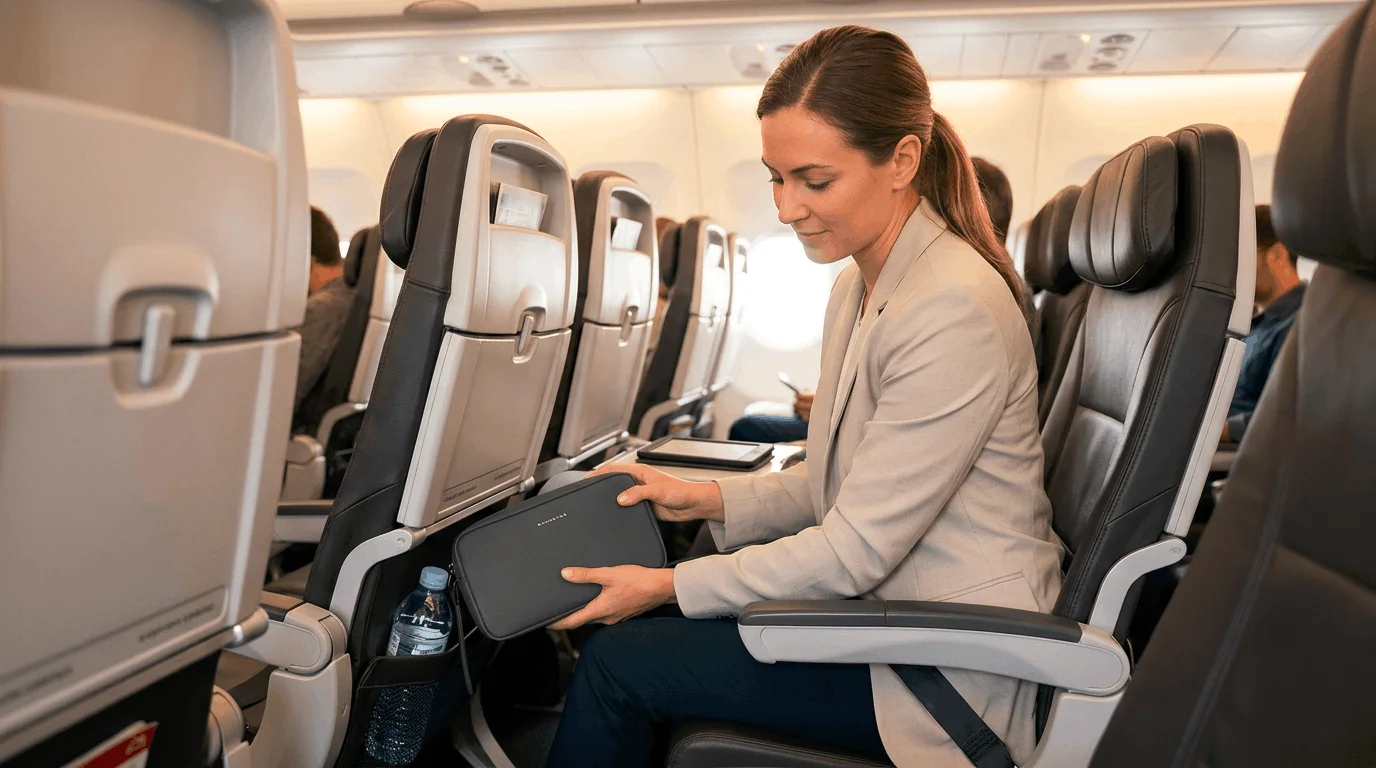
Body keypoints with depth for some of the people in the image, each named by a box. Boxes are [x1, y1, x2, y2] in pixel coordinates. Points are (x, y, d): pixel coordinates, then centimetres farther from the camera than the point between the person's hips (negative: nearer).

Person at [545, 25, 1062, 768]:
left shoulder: (954, 312, -25)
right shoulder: (857, 287, 5)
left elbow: (855, 551, -22)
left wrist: (669, 586, -16)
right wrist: (706, 498, 0)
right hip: (879, 607, 8)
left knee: (617, 661, -12)